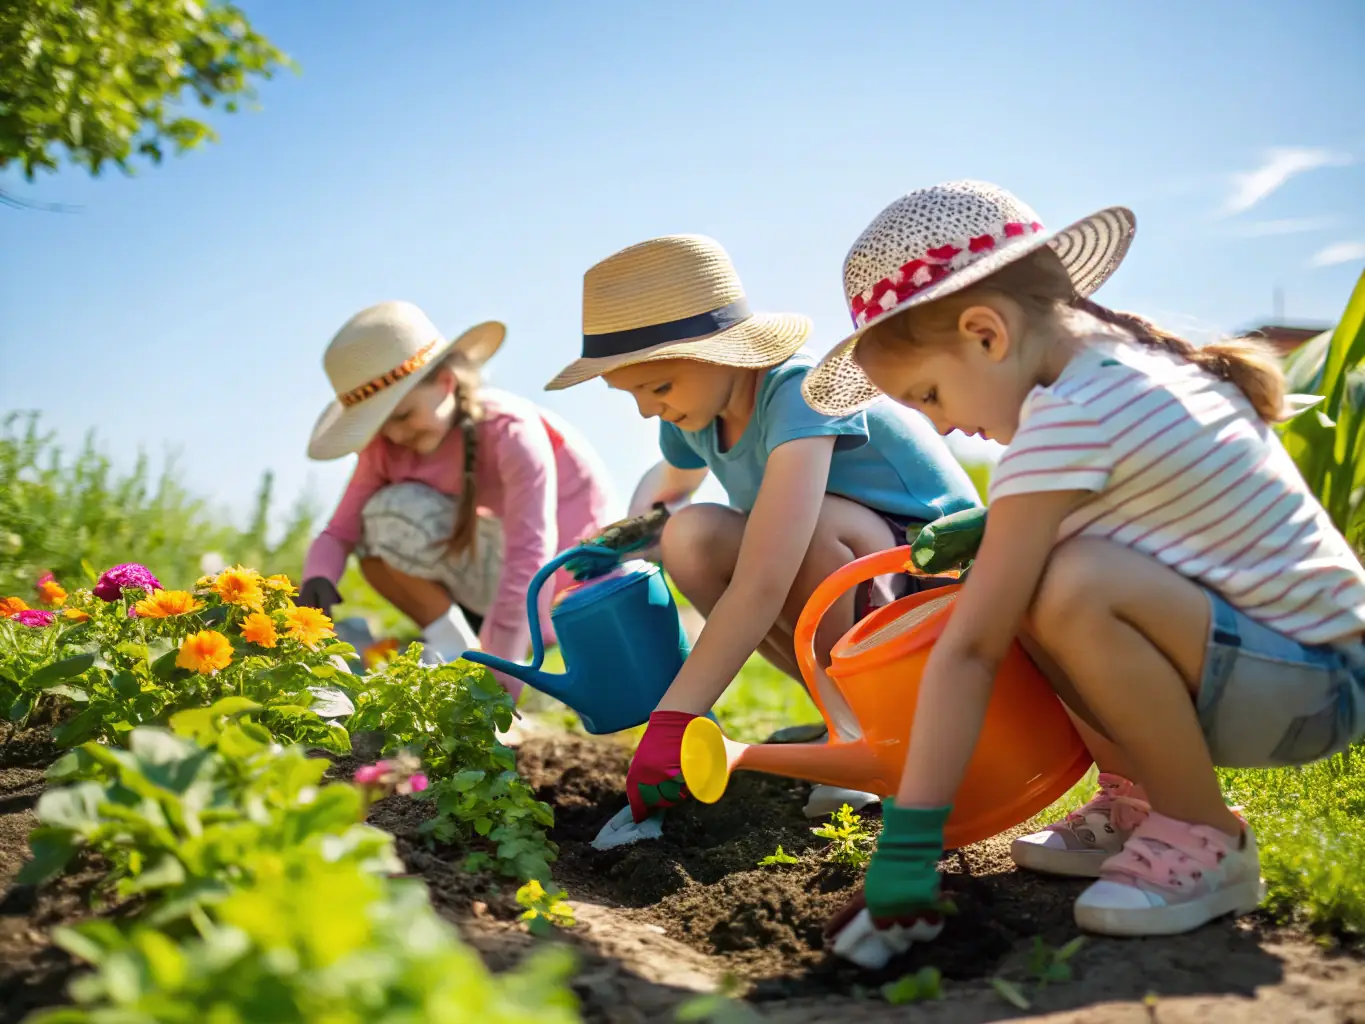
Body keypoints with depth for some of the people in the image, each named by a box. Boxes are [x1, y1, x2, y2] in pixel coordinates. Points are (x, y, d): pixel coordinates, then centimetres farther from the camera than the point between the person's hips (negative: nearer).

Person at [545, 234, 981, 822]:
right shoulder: (691, 418, -4)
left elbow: (763, 586, -37)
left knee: (811, 525, -36)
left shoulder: (801, 396, -28)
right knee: (692, 537, -18)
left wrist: (671, 721, -39)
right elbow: (669, 489, 22)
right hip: (843, 606, 7)